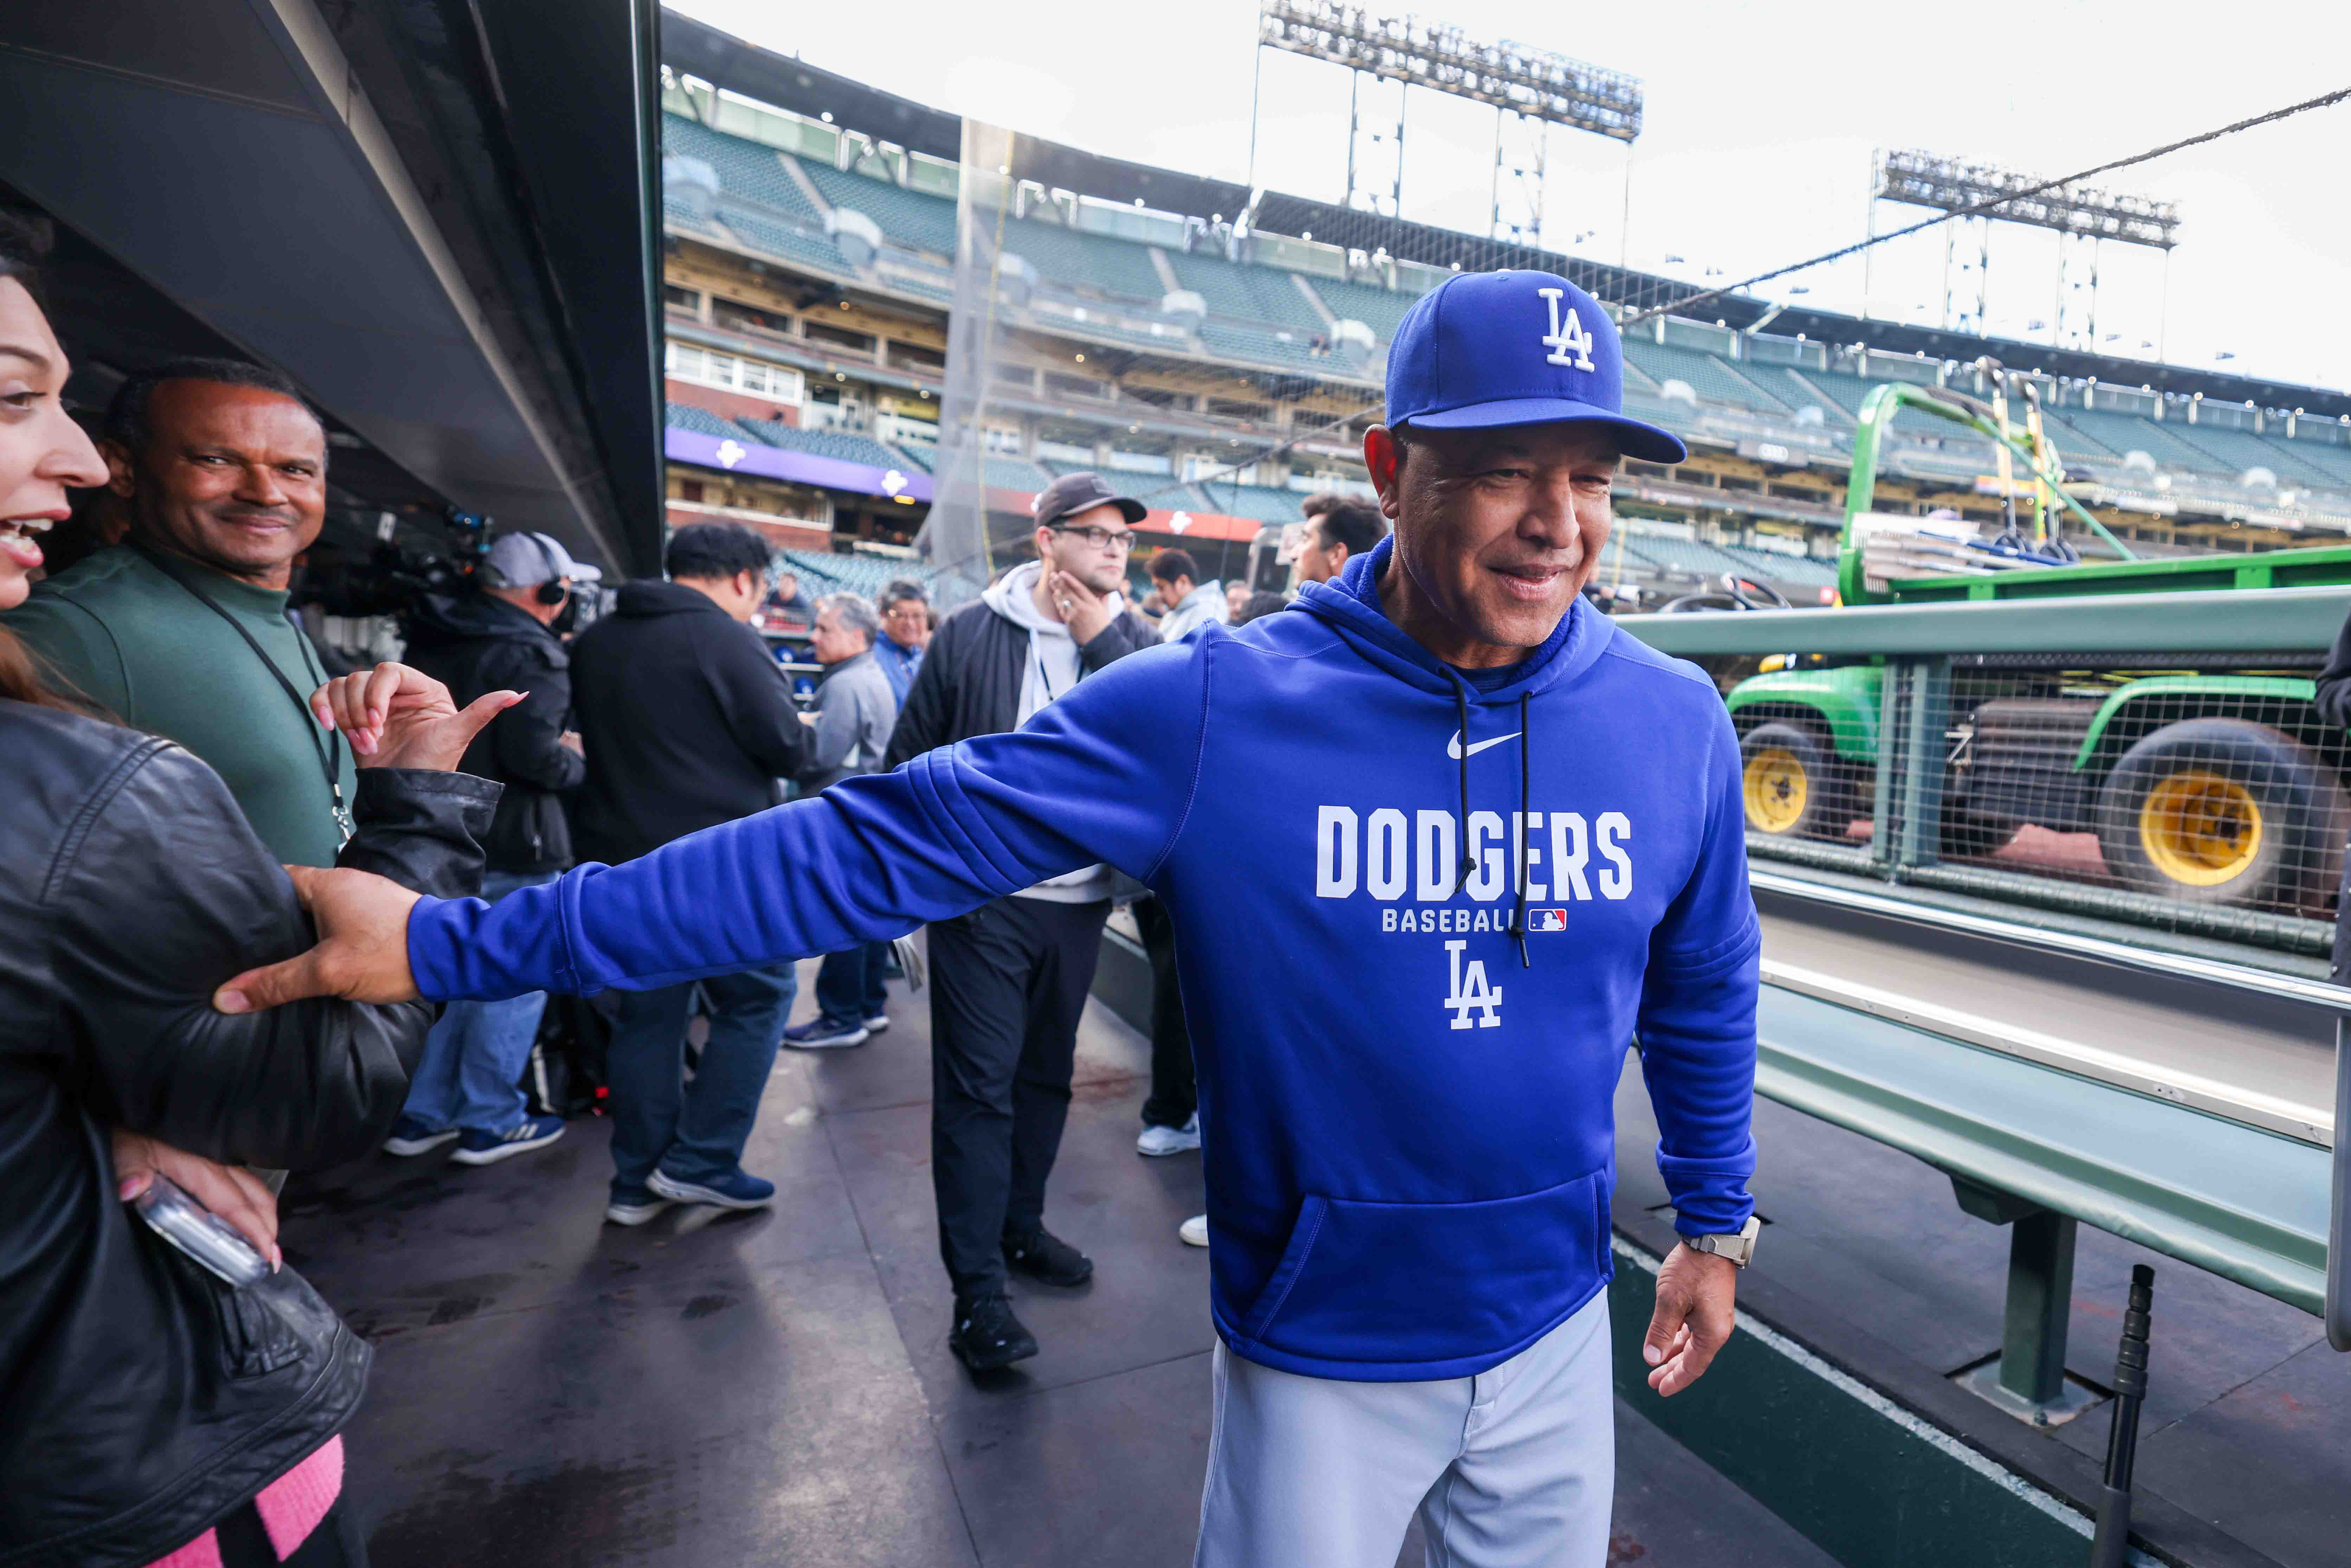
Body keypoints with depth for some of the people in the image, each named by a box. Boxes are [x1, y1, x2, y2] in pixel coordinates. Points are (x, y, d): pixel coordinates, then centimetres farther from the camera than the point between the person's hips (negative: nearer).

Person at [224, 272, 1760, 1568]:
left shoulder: (1676, 723, -10)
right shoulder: (1212, 708, -23)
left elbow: (1704, 990, 5)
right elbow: (873, 844, -24)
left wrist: (1716, 1221, 12)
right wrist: (454, 941, -23)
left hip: (1557, 1329, 4)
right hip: (1319, 1344, -3)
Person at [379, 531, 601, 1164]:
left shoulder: (433, 641, 11)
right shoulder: (530, 655, -17)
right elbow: (533, 755, -25)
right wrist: (576, 761, -7)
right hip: (510, 847, -9)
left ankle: (421, 1115, 26)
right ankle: (490, 1123, 12)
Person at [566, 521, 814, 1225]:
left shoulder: (593, 642, 10)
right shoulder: (726, 640, -12)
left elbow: (588, 738, 20)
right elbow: (789, 749, -12)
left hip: (620, 861, 7)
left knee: (647, 1011, 15)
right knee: (760, 997, 9)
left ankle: (636, 1182, 21)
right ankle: (700, 1162, 8)